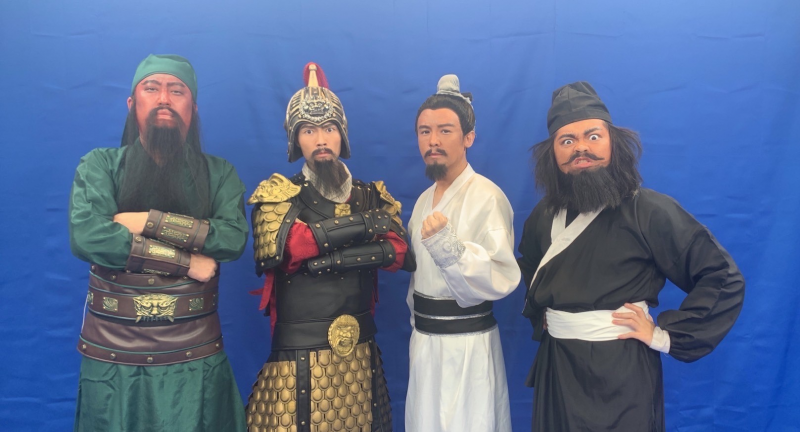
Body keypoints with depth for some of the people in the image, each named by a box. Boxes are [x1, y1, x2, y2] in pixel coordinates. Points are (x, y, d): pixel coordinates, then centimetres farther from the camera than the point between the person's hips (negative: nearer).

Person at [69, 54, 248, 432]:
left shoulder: (219, 173, 3)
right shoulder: (99, 166, 1)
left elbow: (234, 238, -14)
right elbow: (85, 237, -16)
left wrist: (150, 221, -17)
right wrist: (186, 261, -16)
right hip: (112, 356, 0)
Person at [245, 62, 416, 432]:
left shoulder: (372, 197, 7)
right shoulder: (276, 194, -1)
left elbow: (403, 253, -7)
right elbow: (276, 247, -21)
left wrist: (336, 257, -21)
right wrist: (363, 225, -15)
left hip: (361, 357, 3)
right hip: (298, 361, -2)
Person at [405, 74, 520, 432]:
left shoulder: (486, 196, -16)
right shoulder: (425, 199, 10)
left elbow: (502, 278, -25)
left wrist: (448, 245, -36)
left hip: (466, 345, -7)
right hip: (425, 340, 8)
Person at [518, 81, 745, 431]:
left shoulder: (648, 210, -13)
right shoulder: (544, 215, 4)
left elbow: (724, 280, -11)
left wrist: (665, 335, -13)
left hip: (620, 373, -5)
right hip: (555, 366, 5)